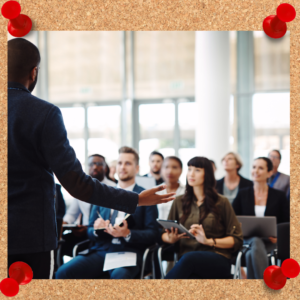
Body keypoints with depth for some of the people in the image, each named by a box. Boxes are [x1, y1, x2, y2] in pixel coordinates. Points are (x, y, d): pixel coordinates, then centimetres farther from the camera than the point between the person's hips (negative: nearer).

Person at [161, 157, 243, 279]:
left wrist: (208, 241, -9)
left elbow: (237, 240, 6)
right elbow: (164, 234, 21)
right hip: (186, 259, 2)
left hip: (218, 261, -1)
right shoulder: (179, 202, 20)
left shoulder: (221, 202, 10)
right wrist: (171, 239, -4)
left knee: (189, 258, -39)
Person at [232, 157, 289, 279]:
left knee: (251, 255, -36)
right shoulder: (243, 194, 11)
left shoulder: (279, 196, 8)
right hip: (247, 239, 1)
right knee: (256, 241, -37)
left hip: (270, 241, -1)